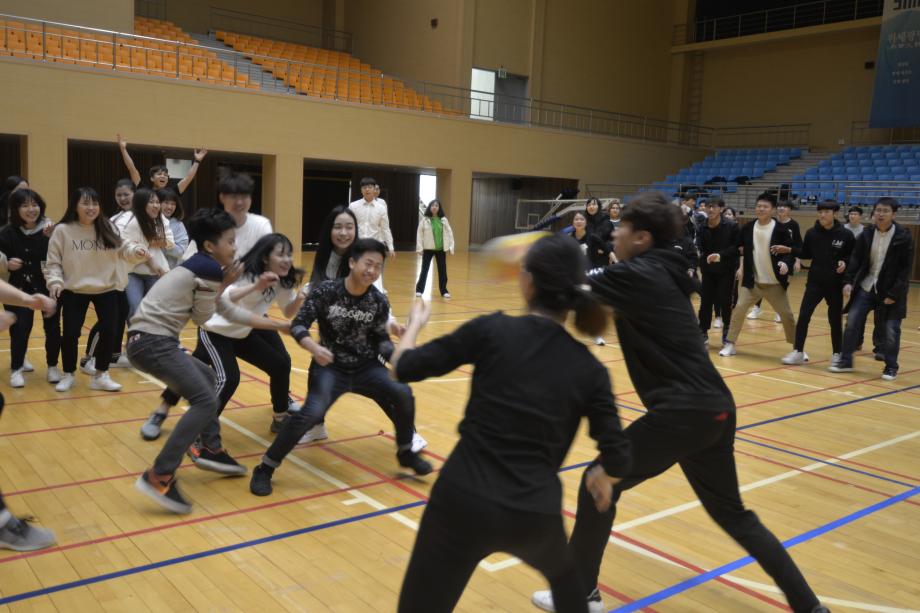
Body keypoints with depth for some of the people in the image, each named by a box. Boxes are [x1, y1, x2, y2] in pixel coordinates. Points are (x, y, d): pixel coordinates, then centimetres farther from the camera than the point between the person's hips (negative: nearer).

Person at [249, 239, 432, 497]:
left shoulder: (379, 301, -6)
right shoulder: (325, 291, -16)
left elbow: (380, 338, 5)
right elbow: (298, 325, -15)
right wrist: (314, 348, -33)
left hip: (366, 367, 3)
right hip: (330, 367, -3)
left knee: (403, 394, -19)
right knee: (311, 413, -27)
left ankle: (406, 452, 9)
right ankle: (264, 469, -6)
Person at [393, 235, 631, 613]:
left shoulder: (492, 329, -5)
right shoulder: (589, 369, 2)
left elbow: (405, 368, -1)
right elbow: (617, 462, 1)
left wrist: (415, 323, 20)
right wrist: (599, 476, 25)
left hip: (463, 501, -2)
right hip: (535, 514, 3)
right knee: (564, 574, 36)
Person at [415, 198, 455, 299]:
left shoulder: (444, 220, 2)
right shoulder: (424, 219, -5)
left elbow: (449, 233, 4)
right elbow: (419, 234, -4)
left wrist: (450, 247, -1)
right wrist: (419, 248, -8)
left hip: (441, 249, 2)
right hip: (428, 249, -2)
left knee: (442, 271, 8)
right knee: (424, 269, 3)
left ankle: (444, 291, 19)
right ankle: (419, 289, 12)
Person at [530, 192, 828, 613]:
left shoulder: (635, 275, -10)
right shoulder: (661, 273, 13)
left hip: (683, 413, -9)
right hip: (714, 409, 9)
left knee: (598, 484, 7)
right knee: (733, 514, 22)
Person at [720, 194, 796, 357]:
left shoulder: (780, 229, -9)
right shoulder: (748, 227, 0)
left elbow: (792, 251, -8)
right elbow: (739, 247, 15)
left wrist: (786, 263, -26)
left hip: (775, 283, -2)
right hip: (751, 280, 2)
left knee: (786, 314, 7)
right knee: (739, 308, -8)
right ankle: (730, 344, 3)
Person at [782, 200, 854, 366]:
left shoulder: (846, 234, -8)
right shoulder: (811, 233, -1)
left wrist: (845, 262, -18)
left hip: (835, 285, -1)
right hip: (814, 282, 2)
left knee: (835, 320, 9)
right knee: (803, 316, -6)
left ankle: (837, 354, 25)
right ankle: (798, 352, 2)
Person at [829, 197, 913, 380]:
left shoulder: (903, 237, -11)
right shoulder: (866, 234, -1)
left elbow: (906, 268, -10)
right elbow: (855, 259, 2)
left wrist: (894, 293, -15)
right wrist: (848, 281, -12)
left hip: (890, 291, -3)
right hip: (866, 286, 3)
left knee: (890, 330, 1)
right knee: (852, 322, 0)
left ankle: (891, 367, 17)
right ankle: (845, 361, 13)